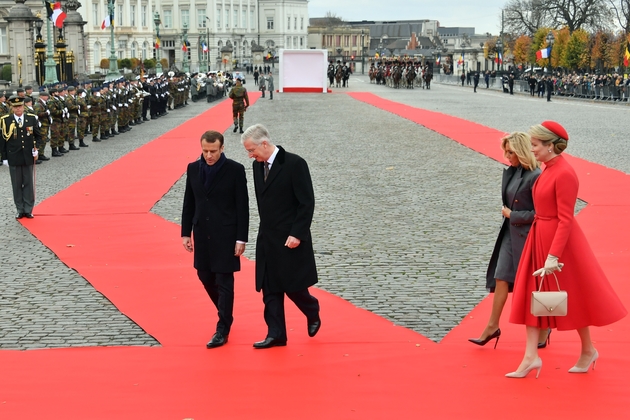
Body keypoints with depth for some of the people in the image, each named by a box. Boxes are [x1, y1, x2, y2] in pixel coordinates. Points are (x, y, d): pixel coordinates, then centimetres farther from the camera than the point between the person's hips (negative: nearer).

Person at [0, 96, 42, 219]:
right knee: (17, 185, 5)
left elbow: (38, 136, 10)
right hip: (13, 158, -1)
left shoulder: (32, 119, 2)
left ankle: (28, 210, 13)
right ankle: (20, 210, 13)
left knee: (29, 184, 6)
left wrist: (36, 148, -5)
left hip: (28, 157, 1)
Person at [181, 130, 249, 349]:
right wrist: (186, 233, 7)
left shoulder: (235, 170, -10)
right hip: (202, 234, 5)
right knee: (206, 277, 13)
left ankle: (222, 330, 8)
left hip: (226, 234, -5)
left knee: (224, 282, -1)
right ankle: (225, 314, 36)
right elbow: (189, 203, 9)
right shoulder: (193, 168, 2)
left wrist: (241, 238, -12)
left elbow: (242, 206, -9)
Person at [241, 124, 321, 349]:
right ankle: (276, 334, 11)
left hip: (290, 238, -6)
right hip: (267, 238, 7)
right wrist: (266, 228, 11)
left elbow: (307, 202, -15)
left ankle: (313, 314, 27)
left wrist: (297, 234, -18)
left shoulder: (294, 164, -15)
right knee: (270, 289, 5)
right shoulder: (258, 166, 6)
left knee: (293, 286, 0)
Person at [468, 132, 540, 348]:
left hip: (526, 235, -8)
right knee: (501, 277, 6)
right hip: (510, 231, 8)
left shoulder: (535, 177, -20)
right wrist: (507, 212, 4)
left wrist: (512, 215, -14)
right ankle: (493, 326, 11)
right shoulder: (511, 172, 6)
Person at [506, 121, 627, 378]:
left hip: (559, 238, -9)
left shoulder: (564, 174, -20)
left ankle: (588, 351, 25)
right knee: (530, 295, 5)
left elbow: (565, 220, -23)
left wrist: (554, 256, -26)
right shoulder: (548, 170, 6)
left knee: (572, 298, 7)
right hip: (539, 237, 9)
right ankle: (531, 357, 7)